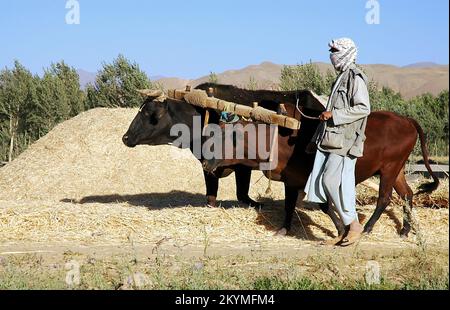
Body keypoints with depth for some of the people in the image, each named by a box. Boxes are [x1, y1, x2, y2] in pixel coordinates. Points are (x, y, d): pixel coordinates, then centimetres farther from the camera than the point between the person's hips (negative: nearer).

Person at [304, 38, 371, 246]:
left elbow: (364, 108, -17)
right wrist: (316, 139, 22)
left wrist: (334, 115, -17)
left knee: (331, 179, -13)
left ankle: (353, 225, -5)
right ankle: (349, 228, 10)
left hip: (345, 140, -9)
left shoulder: (355, 78, -8)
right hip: (331, 139, 9)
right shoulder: (341, 78, 19)